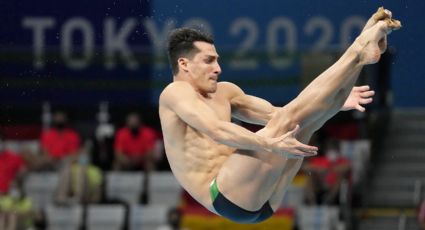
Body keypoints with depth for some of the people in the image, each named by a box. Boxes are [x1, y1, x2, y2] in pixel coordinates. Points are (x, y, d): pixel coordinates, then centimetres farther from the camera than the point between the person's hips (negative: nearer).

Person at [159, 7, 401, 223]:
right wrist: (270, 144, -34)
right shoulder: (176, 93, -3)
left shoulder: (223, 92, 24)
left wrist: (332, 103, 10)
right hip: (226, 197, -8)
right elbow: (218, 130, -20)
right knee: (286, 122, -18)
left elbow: (272, 114, 21)